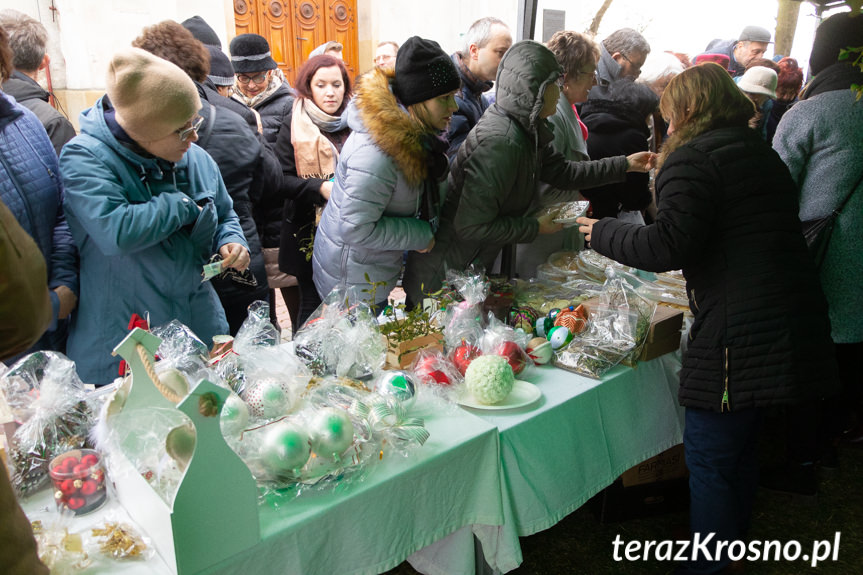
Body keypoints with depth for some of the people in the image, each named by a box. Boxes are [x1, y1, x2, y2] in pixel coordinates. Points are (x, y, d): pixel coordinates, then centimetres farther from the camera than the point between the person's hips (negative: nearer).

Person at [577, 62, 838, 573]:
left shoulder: (691, 158, -9)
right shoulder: (763, 152, 18)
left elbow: (670, 246, -20)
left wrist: (603, 232, -5)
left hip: (739, 334, -9)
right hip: (796, 317, 9)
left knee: (709, 457, 4)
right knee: (741, 445, 23)